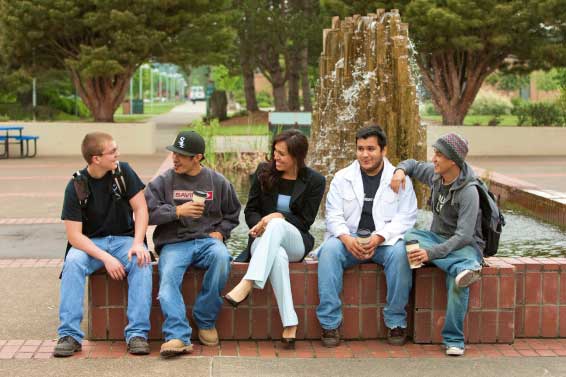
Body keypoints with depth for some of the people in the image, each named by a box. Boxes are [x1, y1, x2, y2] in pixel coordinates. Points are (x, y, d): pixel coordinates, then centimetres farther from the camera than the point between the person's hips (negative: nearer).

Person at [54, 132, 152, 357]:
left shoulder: (123, 172, -6)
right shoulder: (76, 186, -11)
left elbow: (140, 208, -4)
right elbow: (74, 235, -14)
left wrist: (137, 244, -20)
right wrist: (105, 258, -27)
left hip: (124, 238, 1)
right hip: (90, 243, -1)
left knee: (142, 262, -31)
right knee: (73, 262, -32)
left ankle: (137, 333, -30)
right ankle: (69, 335, -28)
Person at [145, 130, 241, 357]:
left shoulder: (218, 182, 12)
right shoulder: (163, 181, 8)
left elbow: (232, 214, 23)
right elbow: (147, 213, 0)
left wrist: (220, 232, 5)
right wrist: (177, 211, -10)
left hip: (207, 240, 0)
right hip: (174, 243, 0)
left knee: (221, 257, -35)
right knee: (168, 276, -32)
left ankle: (205, 321, -20)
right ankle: (178, 336, -42)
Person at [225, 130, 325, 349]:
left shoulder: (314, 181, 2)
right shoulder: (264, 172, 8)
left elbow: (305, 222, 0)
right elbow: (250, 211, 10)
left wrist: (278, 217, -16)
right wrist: (260, 224, -13)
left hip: (296, 243, -1)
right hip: (263, 240, 1)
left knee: (277, 225, -38)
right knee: (278, 256, -39)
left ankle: (247, 285, -49)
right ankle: (290, 325, -45)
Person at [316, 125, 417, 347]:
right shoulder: (342, 178, 11)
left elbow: (406, 218, -2)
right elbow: (333, 215, 3)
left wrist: (379, 237, -19)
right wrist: (346, 238, -18)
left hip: (385, 241, -1)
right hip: (348, 240, 1)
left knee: (400, 253, -34)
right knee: (329, 250, -30)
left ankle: (396, 322, -18)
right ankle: (330, 323, -26)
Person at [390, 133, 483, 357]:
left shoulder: (468, 191, -21)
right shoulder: (435, 174, -1)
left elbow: (463, 236, -26)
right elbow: (413, 165, 22)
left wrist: (431, 253, -37)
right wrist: (400, 170, -4)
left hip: (465, 245, -6)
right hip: (438, 237, 6)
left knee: (457, 281, -37)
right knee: (410, 236, -28)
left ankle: (454, 340, -25)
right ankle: (465, 267, -44)